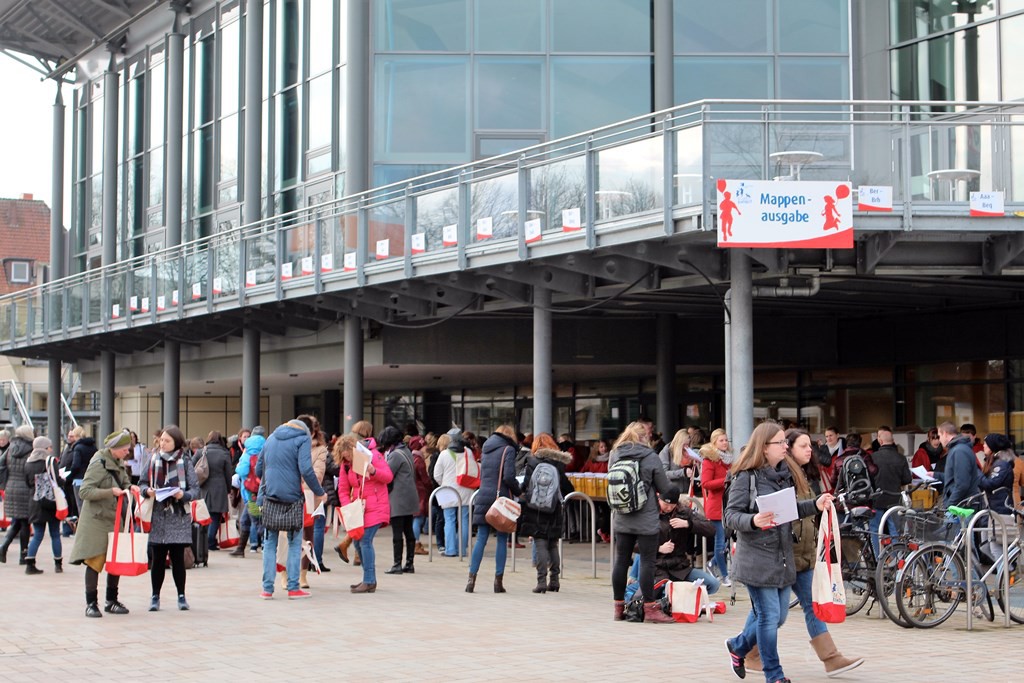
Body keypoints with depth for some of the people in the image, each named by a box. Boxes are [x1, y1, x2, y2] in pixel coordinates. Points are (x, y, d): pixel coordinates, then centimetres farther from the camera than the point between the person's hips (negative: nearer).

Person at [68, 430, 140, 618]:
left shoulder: (119, 463, 10)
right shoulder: (98, 464, -15)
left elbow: (124, 482, 21)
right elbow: (84, 491, -19)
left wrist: (130, 487, -3)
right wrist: (110, 492, -27)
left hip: (115, 519, 8)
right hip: (96, 520, -8)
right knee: (95, 560, -5)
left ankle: (112, 601, 20)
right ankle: (91, 604, 2)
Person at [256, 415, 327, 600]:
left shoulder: (272, 438, 15)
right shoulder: (303, 439, -3)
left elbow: (258, 470, 17)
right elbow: (306, 470, -16)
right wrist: (319, 493, -8)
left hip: (269, 497, 4)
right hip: (291, 498, -4)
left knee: (270, 543, 9)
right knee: (295, 544, 6)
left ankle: (267, 588, 6)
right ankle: (293, 588, 4)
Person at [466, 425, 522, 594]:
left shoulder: (486, 450, 16)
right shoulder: (508, 450, -4)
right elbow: (509, 477, -14)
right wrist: (519, 492, 0)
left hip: (483, 496, 5)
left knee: (481, 539, 6)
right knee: (502, 540, 2)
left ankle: (472, 578, -1)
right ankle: (498, 581, 0)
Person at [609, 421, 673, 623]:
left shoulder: (614, 456, 3)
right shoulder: (650, 457, -9)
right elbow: (665, 488, -2)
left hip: (621, 519, 5)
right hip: (646, 519, -4)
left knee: (621, 560, 10)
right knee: (647, 561, -2)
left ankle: (619, 607, 17)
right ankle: (650, 609, -1)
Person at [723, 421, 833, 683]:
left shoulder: (784, 474, 10)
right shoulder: (746, 477, -11)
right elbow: (731, 515, -13)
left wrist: (815, 505, 4)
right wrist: (753, 521, -31)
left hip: (783, 558, 8)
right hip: (757, 559, -7)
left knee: (778, 616, 13)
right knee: (769, 616, -2)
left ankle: (738, 645, 36)